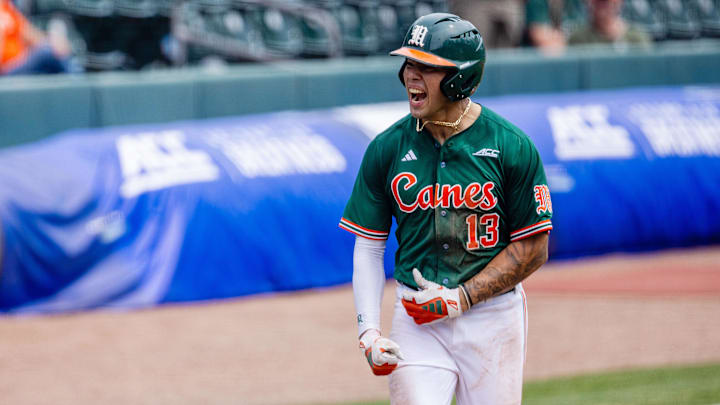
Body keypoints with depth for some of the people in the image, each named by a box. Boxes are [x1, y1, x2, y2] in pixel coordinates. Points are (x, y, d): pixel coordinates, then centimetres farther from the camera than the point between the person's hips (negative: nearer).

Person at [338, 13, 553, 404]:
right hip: (417, 317, 1)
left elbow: (533, 249, -4)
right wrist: (368, 329, -8)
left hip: (493, 316, -1)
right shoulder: (387, 149, 0)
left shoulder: (511, 148, -7)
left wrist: (461, 297, -13)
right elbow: (368, 246, 5)